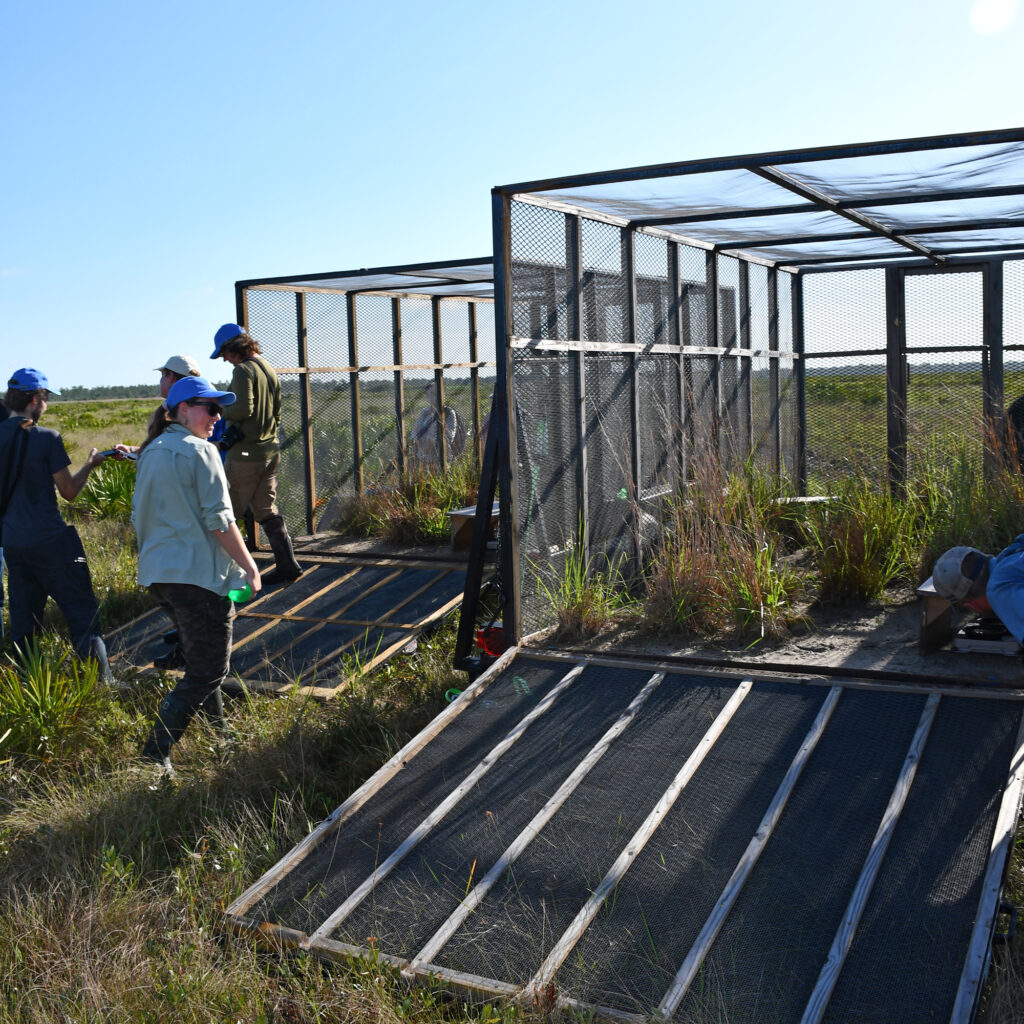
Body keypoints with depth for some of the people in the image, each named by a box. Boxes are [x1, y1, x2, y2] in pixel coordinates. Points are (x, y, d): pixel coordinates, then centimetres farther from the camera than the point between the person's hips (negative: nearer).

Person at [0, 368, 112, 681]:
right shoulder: (46, 438, -13)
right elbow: (69, 491, -7)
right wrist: (90, 464, 8)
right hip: (49, 539, -6)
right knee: (82, 612, 0)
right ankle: (102, 682, -1)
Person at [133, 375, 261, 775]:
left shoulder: (150, 453, 13)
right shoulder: (201, 452, -11)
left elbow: (139, 516, 20)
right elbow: (219, 520, -16)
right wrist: (249, 566, -8)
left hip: (157, 573, 9)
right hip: (197, 574, -9)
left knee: (197, 659, 23)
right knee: (208, 670, -3)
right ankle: (154, 756, -8)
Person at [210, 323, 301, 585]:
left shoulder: (243, 370, -14)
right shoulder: (269, 369, 13)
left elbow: (244, 409, -23)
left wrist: (220, 411, -7)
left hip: (246, 453, -9)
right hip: (270, 450, 9)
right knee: (266, 511, 13)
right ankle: (287, 565, 12)